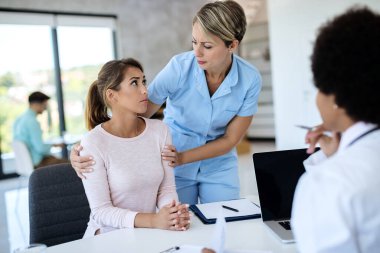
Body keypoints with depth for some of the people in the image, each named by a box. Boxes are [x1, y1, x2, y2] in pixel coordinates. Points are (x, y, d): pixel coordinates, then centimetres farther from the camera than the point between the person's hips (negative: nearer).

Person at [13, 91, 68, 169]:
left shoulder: (19, 119, 5)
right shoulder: (32, 122, -23)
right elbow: (41, 148, -25)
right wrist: (53, 145, -6)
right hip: (36, 163, -9)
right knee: (68, 164, -2)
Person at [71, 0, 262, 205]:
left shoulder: (250, 79, -19)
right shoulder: (179, 67, -22)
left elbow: (230, 139, -11)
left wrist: (182, 158, -22)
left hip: (218, 167, 1)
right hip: (173, 167, -1)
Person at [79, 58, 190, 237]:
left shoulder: (160, 130, -2)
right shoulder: (93, 143, -15)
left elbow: (167, 188, 1)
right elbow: (101, 211, -15)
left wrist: (174, 212, -20)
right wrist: (153, 220, -27)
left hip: (150, 233, 4)